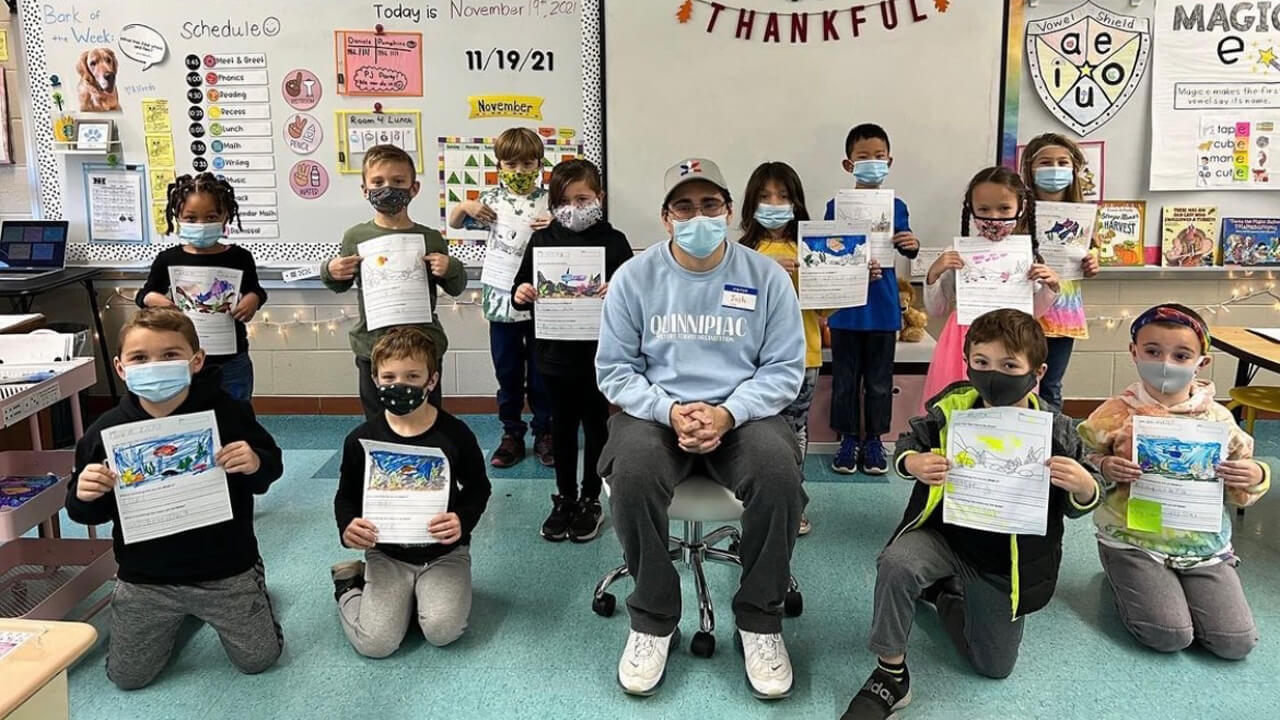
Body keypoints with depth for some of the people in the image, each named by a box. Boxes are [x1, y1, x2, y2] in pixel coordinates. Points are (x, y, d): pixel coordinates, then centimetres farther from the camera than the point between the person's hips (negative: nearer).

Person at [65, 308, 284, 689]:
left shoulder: (227, 413, -15)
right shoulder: (107, 430, -10)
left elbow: (271, 466, -4)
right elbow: (91, 512, 0)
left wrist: (256, 464, -27)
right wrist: (83, 495, -24)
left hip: (225, 571, -2)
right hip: (145, 579, 2)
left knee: (258, 659, 10)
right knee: (128, 676, 13)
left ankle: (251, 588, 40)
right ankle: (175, 617, 41)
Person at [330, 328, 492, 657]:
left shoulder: (454, 433, -10)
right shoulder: (361, 439, -7)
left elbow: (478, 488, 3)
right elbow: (346, 496, 7)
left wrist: (463, 520, -17)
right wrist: (347, 526, -16)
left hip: (444, 552, 0)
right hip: (386, 554, 1)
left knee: (443, 631, -21)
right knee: (375, 643, -12)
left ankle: (424, 590, 12)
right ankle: (350, 586, 18)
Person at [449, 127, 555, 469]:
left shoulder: (550, 201, -2)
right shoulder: (491, 199, 2)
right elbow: (454, 224, 13)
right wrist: (465, 207, -7)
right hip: (502, 301, 1)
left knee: (542, 371, 9)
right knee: (507, 372, 11)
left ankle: (544, 434, 23)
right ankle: (512, 434, 24)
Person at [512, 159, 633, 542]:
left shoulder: (613, 241, -5)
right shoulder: (542, 240, 2)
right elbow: (523, 289, 6)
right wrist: (520, 294, -16)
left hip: (598, 352, -2)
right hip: (555, 351, 2)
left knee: (595, 424, 11)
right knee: (562, 425, 14)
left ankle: (591, 500, 25)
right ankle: (564, 498, 29)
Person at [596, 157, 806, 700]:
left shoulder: (766, 277, 1)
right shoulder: (635, 278, 1)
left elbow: (784, 369, 0)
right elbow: (614, 370, 1)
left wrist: (728, 414, -17)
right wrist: (670, 411, -16)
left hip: (743, 414, 0)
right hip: (656, 411, 0)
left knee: (779, 475, -31)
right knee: (631, 476, -32)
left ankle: (760, 619, -6)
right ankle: (654, 619, -8)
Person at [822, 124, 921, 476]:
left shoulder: (896, 206, 2)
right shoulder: (837, 206, -2)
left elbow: (906, 246, 5)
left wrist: (913, 245, -18)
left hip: (883, 308, 1)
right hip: (846, 308, -1)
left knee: (879, 379, 9)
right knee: (845, 378, 8)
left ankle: (874, 439, 22)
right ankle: (849, 438, 21)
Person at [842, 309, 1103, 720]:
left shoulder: (1056, 430, -15)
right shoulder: (951, 410, -13)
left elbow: (1078, 505, -5)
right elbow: (908, 442, 2)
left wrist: (1085, 487, -30)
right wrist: (912, 463, -23)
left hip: (1005, 561, 1)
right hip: (945, 532, 0)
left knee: (995, 666, 10)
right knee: (896, 563, -34)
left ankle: (947, 598, 39)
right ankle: (890, 675, -12)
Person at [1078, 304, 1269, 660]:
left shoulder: (1217, 418, -2)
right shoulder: (1117, 414, -9)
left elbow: (1237, 494, 8)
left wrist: (1255, 478, -14)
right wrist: (1105, 469, -23)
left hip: (1203, 542, 3)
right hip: (1133, 540, -3)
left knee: (1237, 642, -4)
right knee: (1169, 635, -14)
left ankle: (1174, 587, 23)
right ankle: (1121, 578, 16)